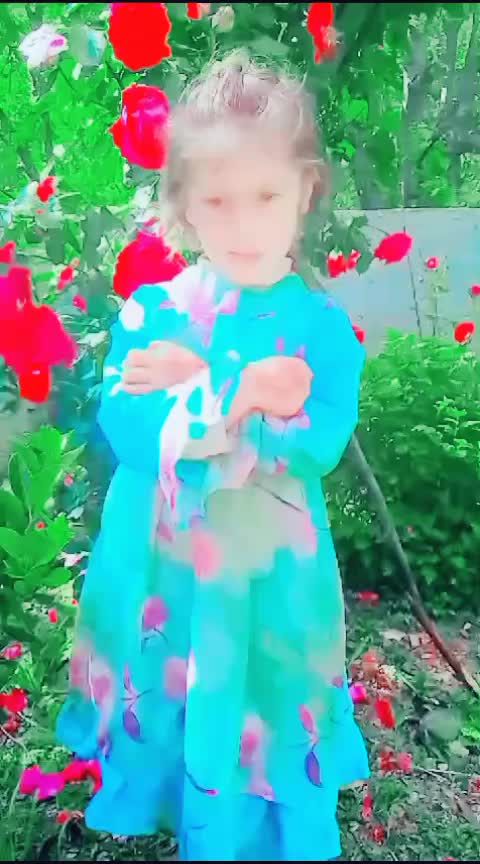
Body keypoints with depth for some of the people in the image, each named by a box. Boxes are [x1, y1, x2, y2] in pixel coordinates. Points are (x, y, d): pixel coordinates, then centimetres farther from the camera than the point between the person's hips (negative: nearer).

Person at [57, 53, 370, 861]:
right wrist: (231, 397, -28)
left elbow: (322, 443, -17)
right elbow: (121, 428, -14)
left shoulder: (321, 324, -8)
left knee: (255, 719, 14)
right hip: (157, 564, 1)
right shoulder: (151, 309, -6)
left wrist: (193, 392, -26)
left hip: (268, 574, -1)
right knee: (161, 701, 20)